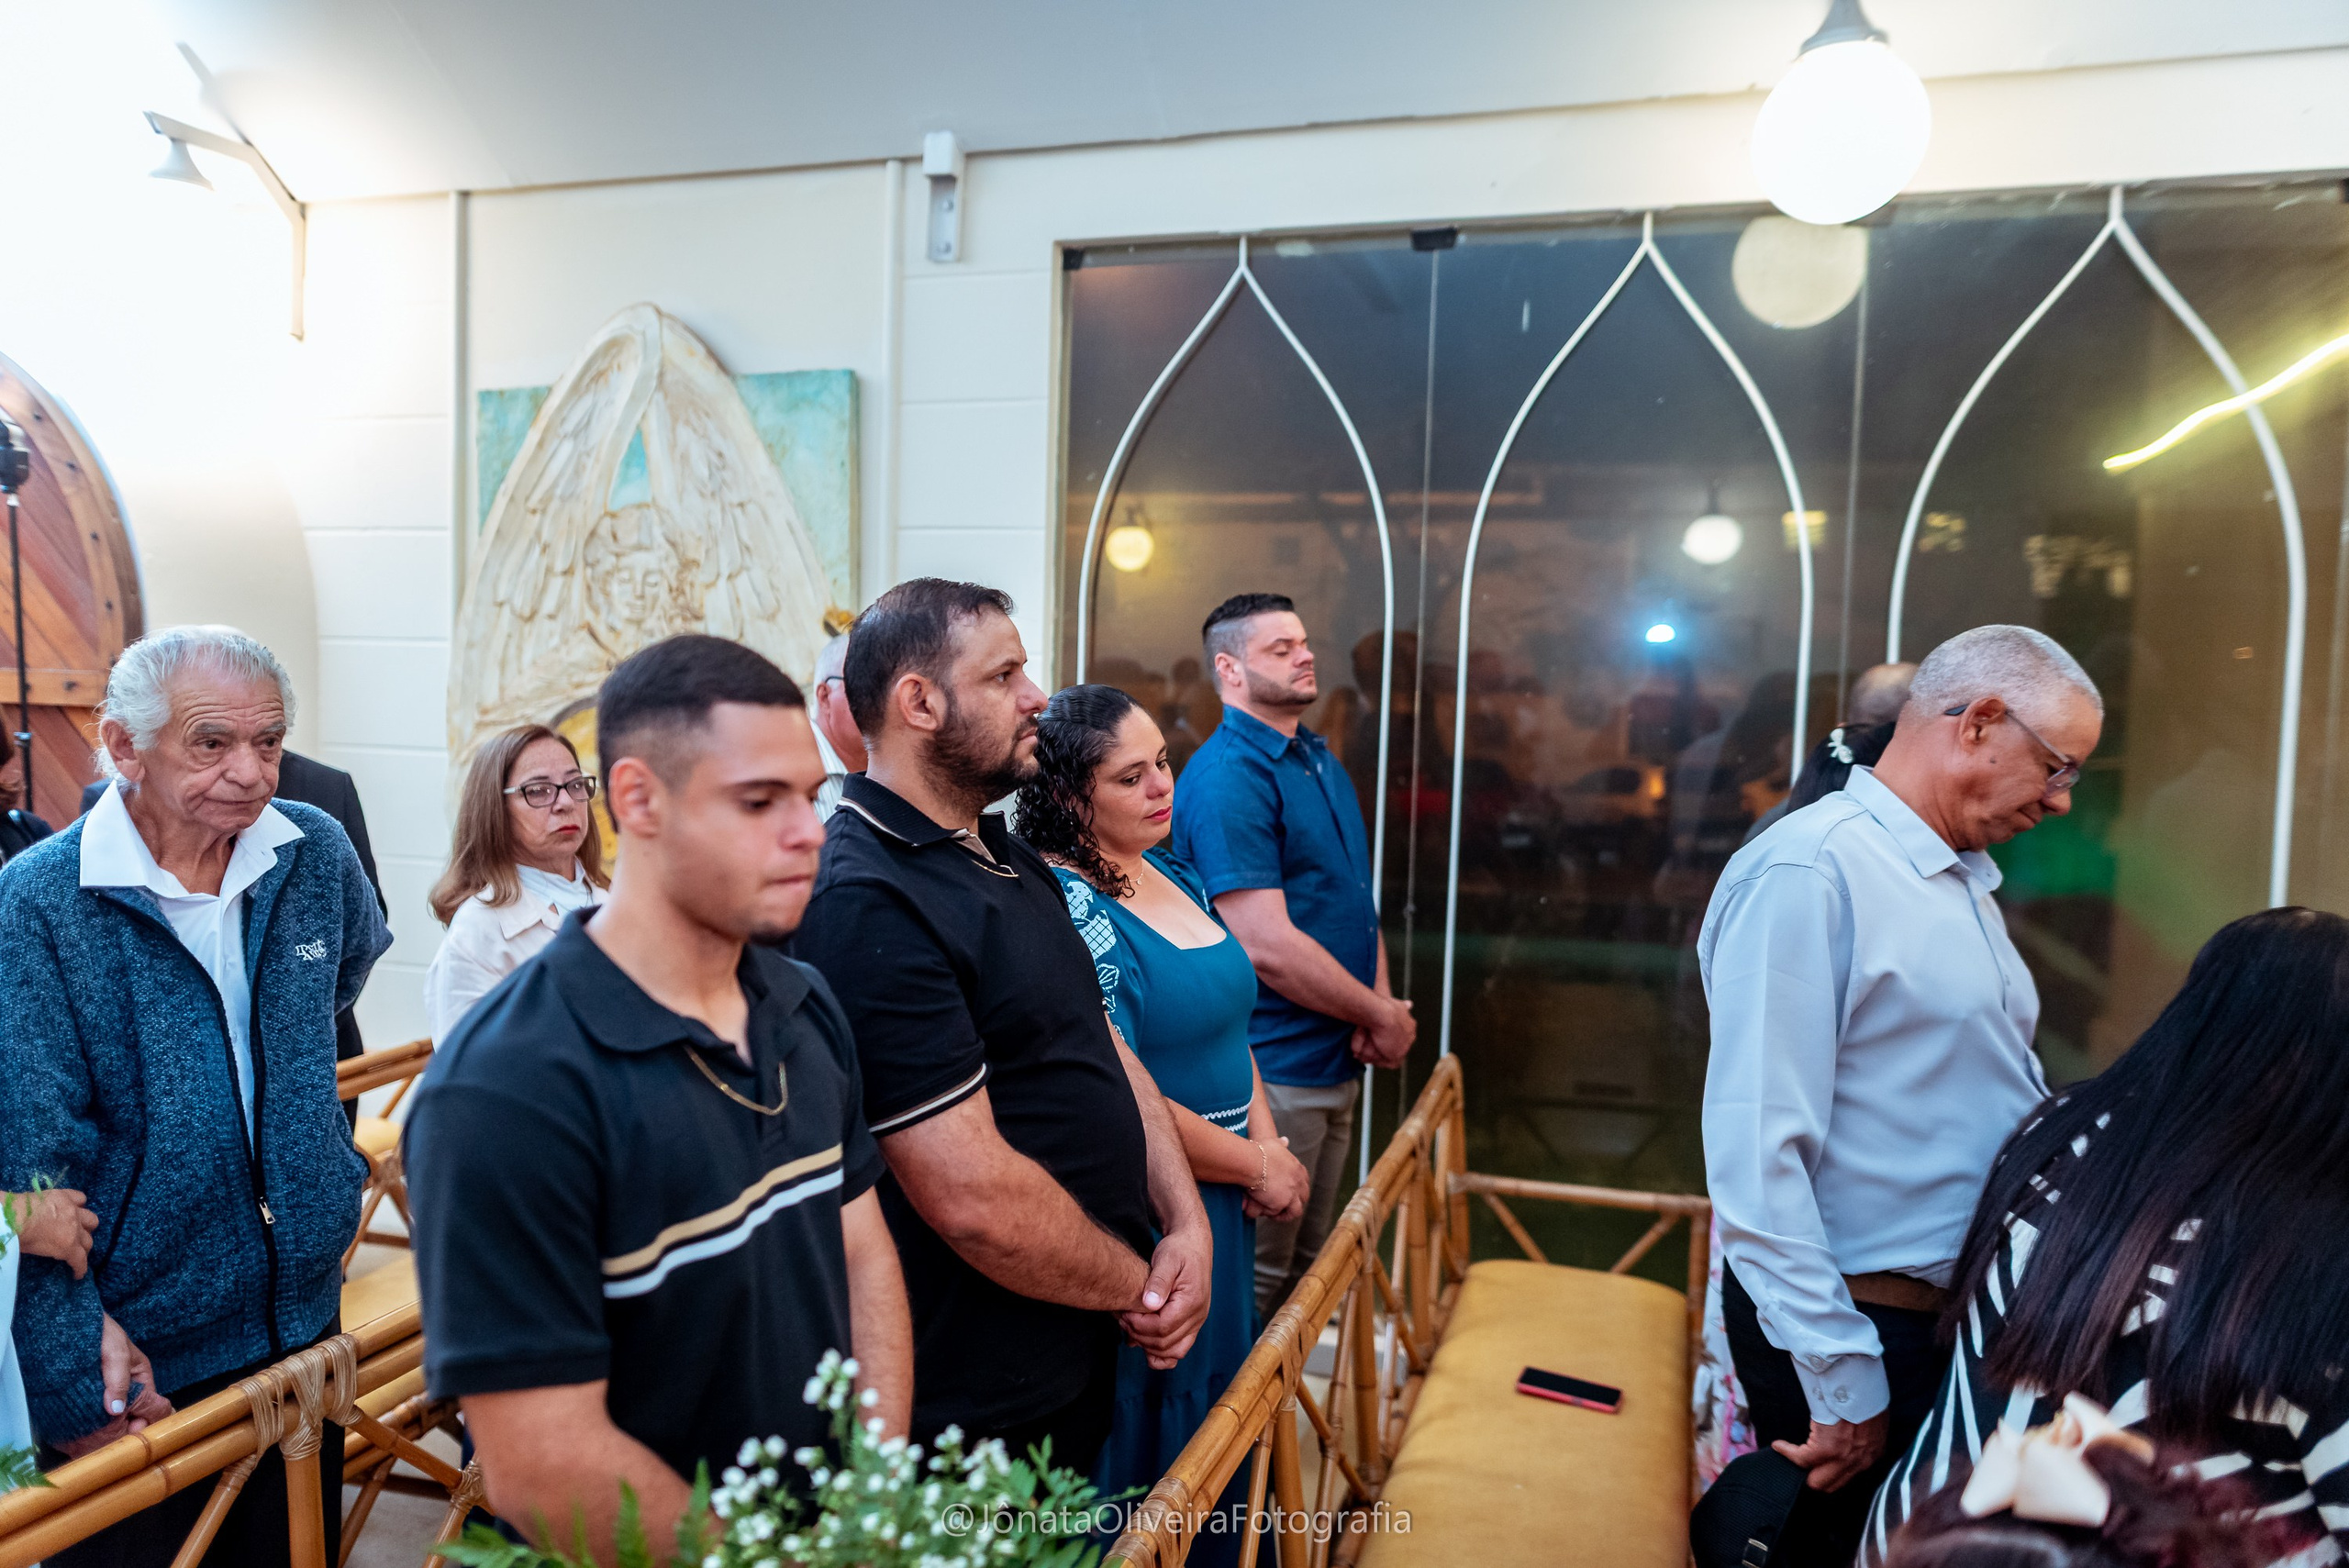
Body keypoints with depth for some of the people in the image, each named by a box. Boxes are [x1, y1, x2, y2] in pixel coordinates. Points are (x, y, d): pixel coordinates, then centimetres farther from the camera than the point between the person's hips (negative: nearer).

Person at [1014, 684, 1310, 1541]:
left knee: (1220, 1405, 23)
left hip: (1224, 1205, 8)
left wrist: (1267, 1140, -2)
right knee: (1152, 1435, 10)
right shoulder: (1067, 906, -22)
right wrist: (1258, 1167, -12)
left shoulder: (1173, 875, 6)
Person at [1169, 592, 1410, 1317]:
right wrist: (1383, 1017, -13)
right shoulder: (1226, 779, -19)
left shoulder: (1321, 761, 12)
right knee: (1256, 1276, 5)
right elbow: (1267, 945, -24)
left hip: (1339, 1062, 9)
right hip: (1272, 1074, -9)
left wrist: (1382, 1000, -3)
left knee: (1308, 1264, 21)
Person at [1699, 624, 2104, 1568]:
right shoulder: (1807, 872, -20)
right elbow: (1759, 1154, -25)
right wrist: (1844, 1384, -22)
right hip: (1867, 1328, -9)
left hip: (1973, 1308, 9)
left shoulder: (1965, 879, 11)